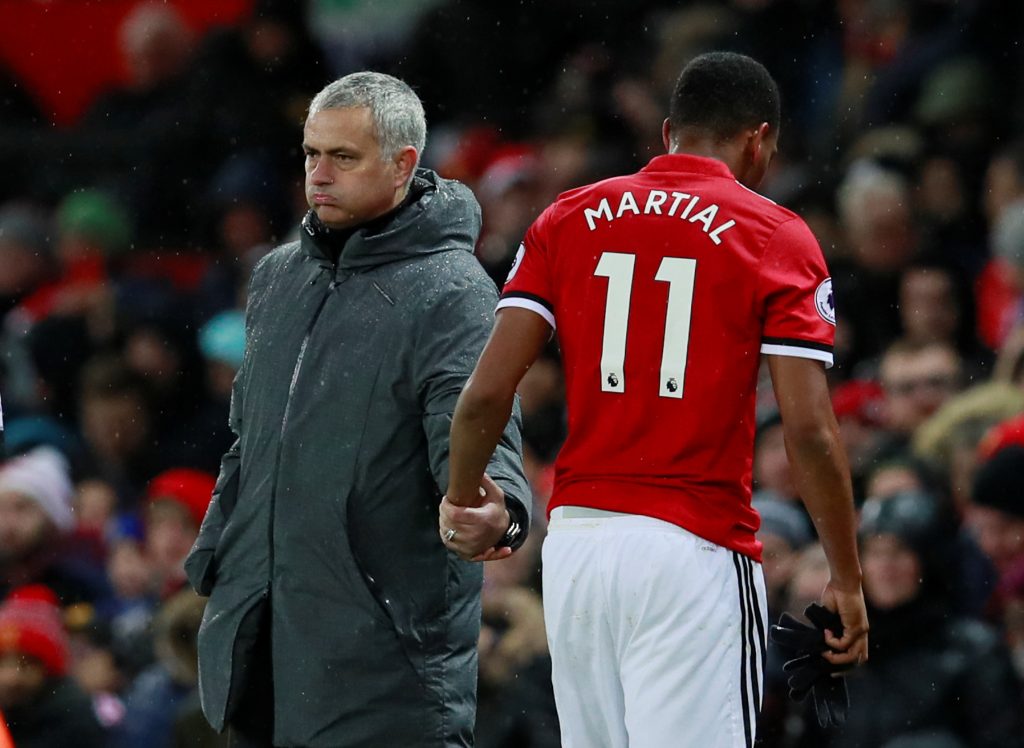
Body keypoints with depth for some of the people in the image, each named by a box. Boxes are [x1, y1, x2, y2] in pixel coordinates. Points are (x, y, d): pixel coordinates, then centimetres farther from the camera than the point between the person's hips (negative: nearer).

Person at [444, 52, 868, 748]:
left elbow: (487, 393, 1)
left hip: (575, 540, 5)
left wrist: (460, 502, 19)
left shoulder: (568, 220, 8)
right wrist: (848, 582, 0)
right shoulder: (778, 239, -2)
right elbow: (809, 431, -8)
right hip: (695, 553, -4)